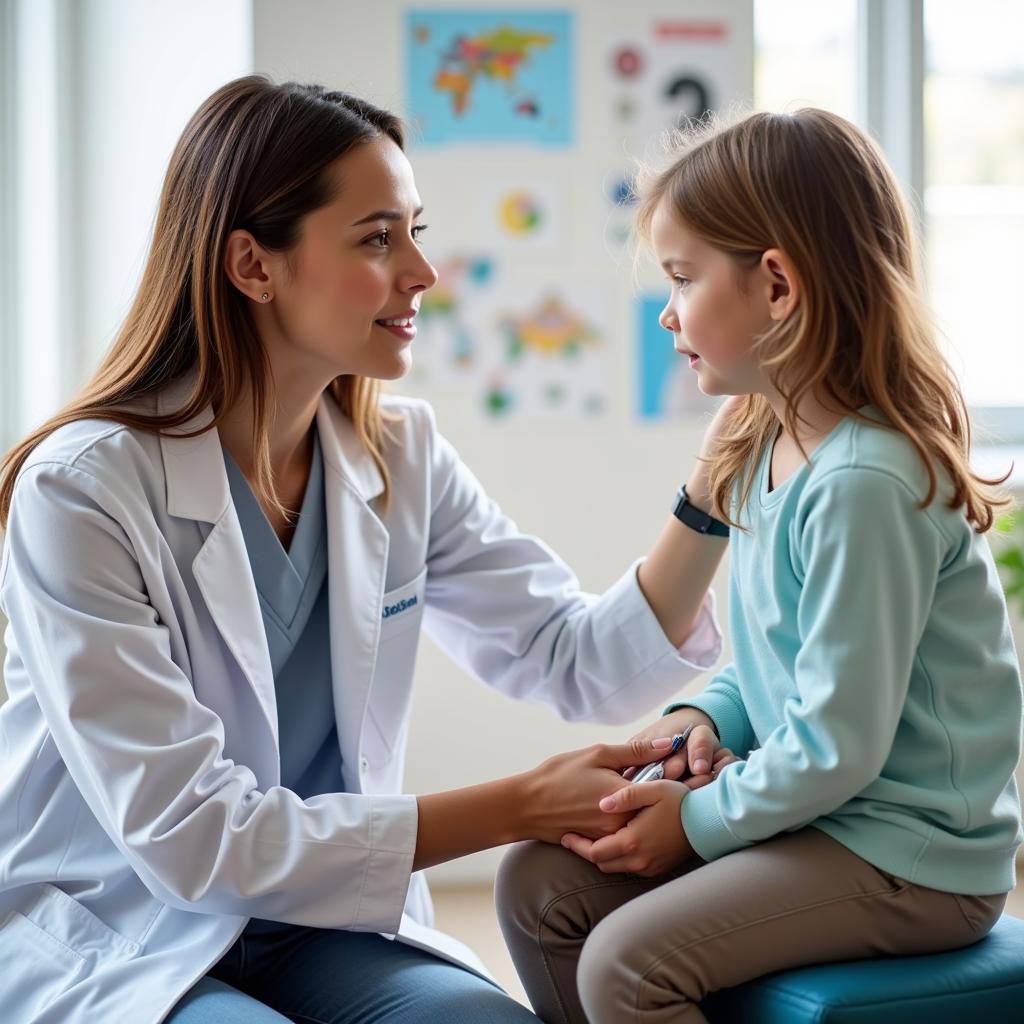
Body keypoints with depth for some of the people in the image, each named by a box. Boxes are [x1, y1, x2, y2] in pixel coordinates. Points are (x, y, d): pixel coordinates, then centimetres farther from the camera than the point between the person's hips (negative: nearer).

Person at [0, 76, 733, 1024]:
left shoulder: (402, 458, 1)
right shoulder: (83, 490, -19)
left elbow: (582, 662, -1)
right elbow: (188, 836, -22)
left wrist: (710, 496, -17)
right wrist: (520, 806, -20)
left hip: (308, 923, 6)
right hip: (100, 946, -5)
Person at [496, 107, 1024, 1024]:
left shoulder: (865, 482, -25)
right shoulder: (772, 449, 7)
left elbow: (836, 747, -23)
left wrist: (699, 821, -12)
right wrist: (704, 718, 0)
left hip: (914, 857, -9)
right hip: (811, 810, 10)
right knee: (537, 883, 3)